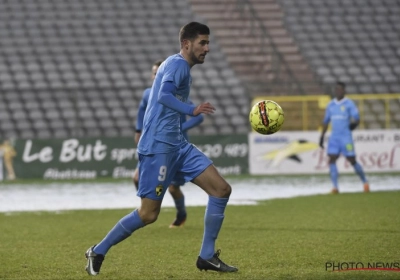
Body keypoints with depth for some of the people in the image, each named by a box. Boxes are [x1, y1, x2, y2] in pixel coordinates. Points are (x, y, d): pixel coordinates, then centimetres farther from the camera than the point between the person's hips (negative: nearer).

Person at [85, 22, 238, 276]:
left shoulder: (179, 66, 19)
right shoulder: (178, 64, -10)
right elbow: (163, 96, -27)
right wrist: (192, 110, -35)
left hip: (177, 145, 10)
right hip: (159, 146, -10)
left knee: (222, 189, 0)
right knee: (149, 214, -8)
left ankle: (207, 256, 5)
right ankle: (98, 252, 9)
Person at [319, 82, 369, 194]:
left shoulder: (349, 104, -4)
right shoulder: (331, 105, 12)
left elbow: (357, 119, -7)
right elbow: (326, 121, 19)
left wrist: (353, 124, -24)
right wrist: (322, 137, 17)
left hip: (346, 137, -5)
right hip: (334, 137, 5)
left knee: (352, 161, 1)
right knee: (332, 160, -10)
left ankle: (365, 182, 21)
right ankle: (335, 187, -12)